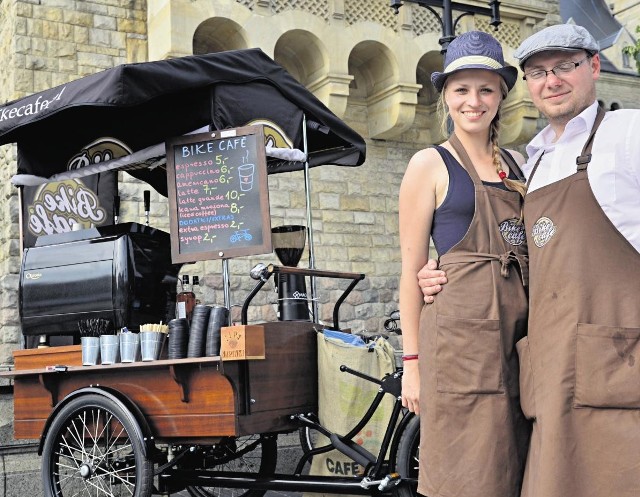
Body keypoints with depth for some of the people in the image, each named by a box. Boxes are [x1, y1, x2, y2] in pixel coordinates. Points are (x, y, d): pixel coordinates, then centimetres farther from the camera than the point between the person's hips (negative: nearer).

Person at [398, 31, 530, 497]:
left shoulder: (517, 163, 16)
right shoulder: (429, 165, 0)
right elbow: (412, 268, -2)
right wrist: (413, 359, -6)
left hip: (521, 331, 6)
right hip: (462, 334, -5)